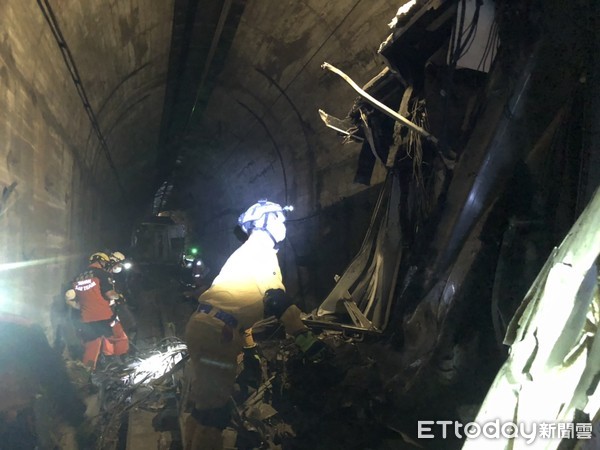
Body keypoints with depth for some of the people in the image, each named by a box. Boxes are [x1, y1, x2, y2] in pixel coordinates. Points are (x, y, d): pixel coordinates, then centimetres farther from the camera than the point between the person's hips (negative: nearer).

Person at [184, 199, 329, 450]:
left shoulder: (246, 252, 24)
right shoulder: (261, 250, -7)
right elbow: (277, 299, -17)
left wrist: (248, 344, 34)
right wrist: (305, 337, -17)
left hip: (204, 326, 10)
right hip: (216, 331, -10)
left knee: (203, 402, 21)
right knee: (215, 408, -2)